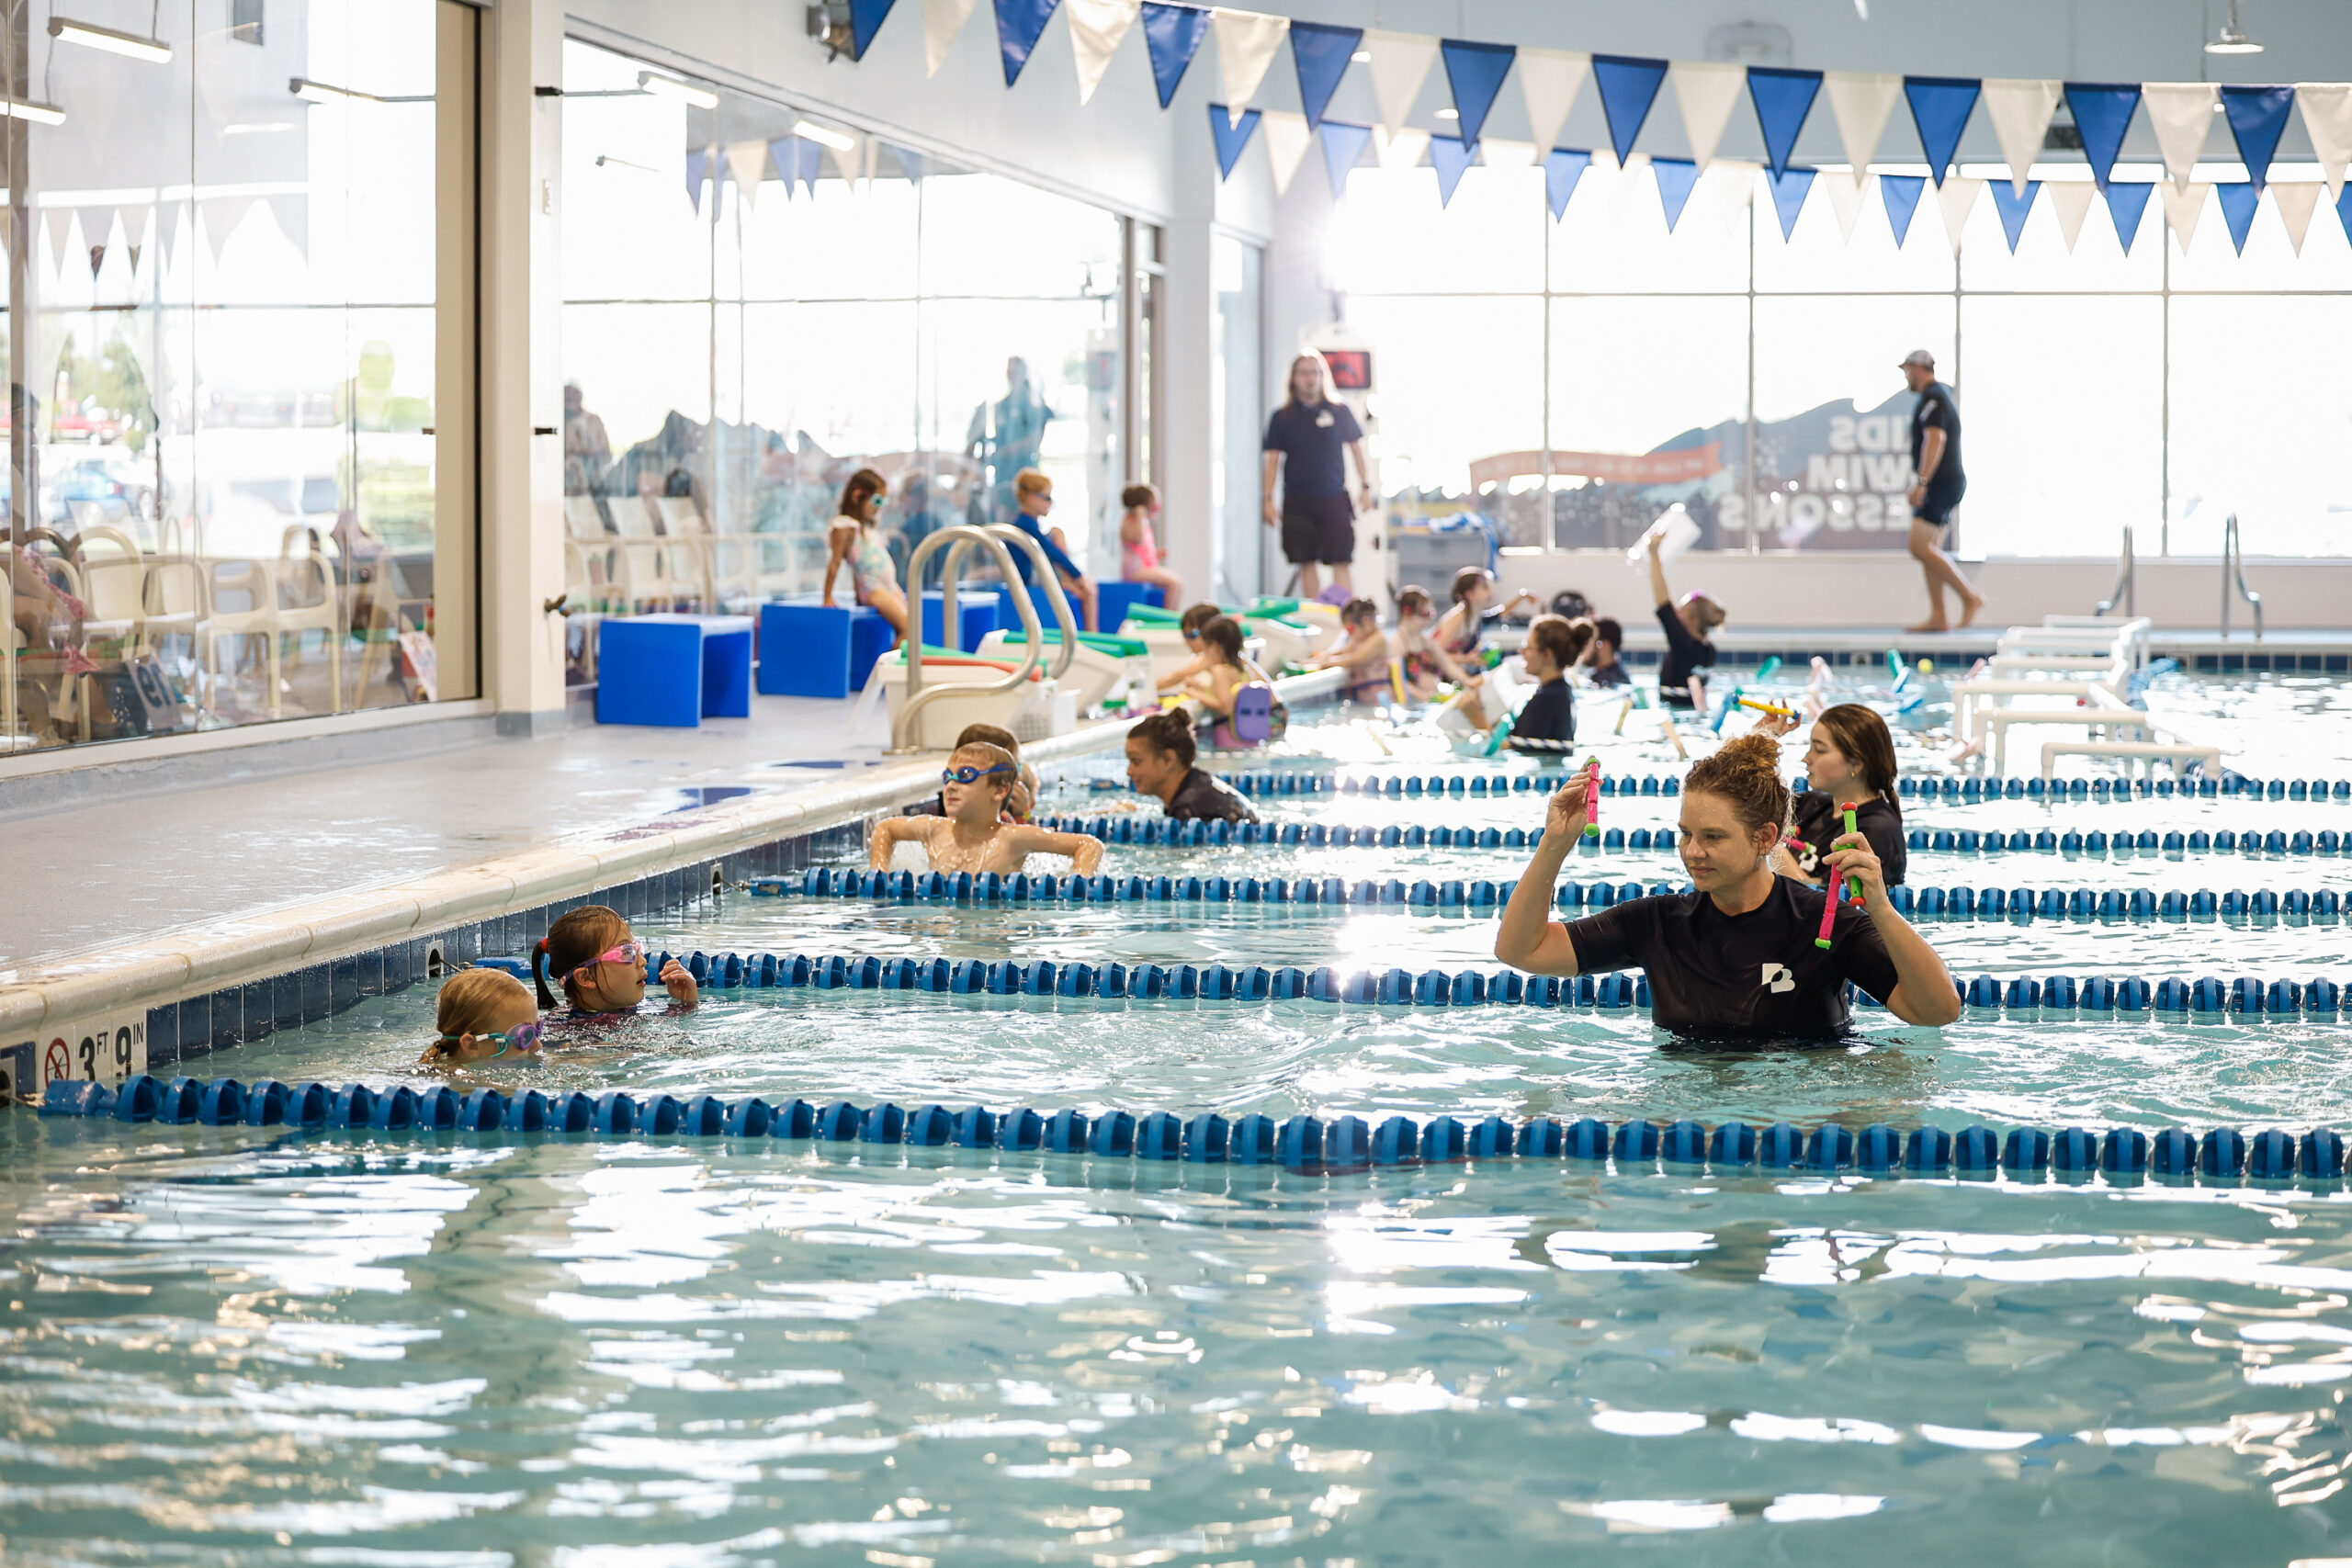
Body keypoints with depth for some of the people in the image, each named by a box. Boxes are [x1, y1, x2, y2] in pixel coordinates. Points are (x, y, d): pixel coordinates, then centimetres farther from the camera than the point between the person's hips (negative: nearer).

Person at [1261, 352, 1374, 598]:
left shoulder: (1340, 412, 4)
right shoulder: (1282, 418, 5)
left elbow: (1358, 449, 10)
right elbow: (1273, 460, 7)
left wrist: (1365, 487, 3)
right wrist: (1268, 499, 2)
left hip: (1334, 498, -1)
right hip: (1297, 501, 1)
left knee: (1342, 563, -7)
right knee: (1307, 564, 4)